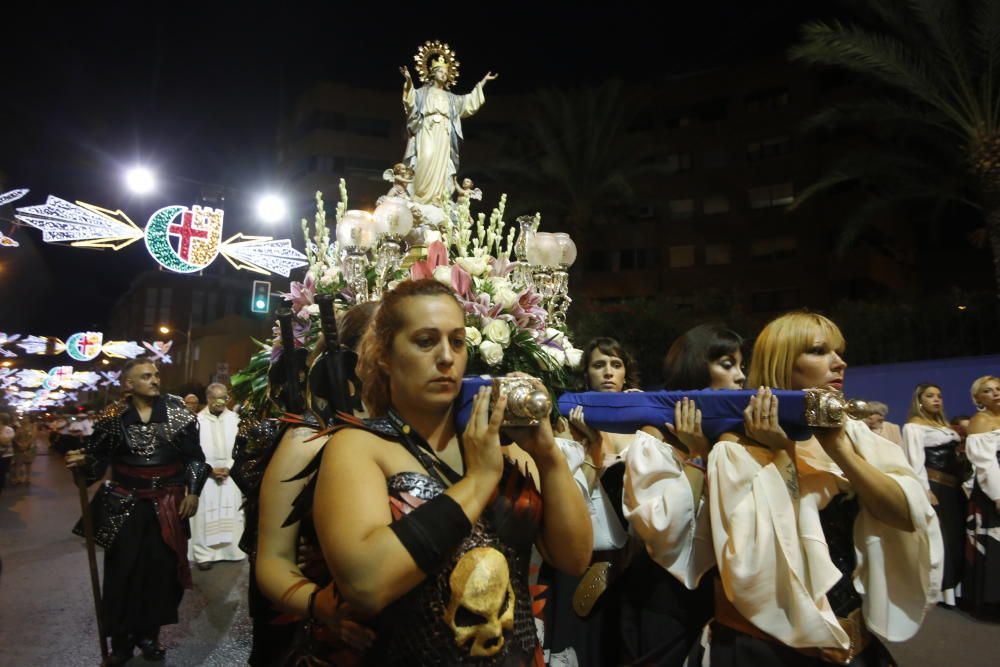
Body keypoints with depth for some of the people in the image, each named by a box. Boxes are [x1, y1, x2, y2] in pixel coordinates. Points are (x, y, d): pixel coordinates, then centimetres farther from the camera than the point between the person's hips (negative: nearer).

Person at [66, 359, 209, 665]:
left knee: (161, 567, 5)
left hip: (168, 504, 0)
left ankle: (149, 633, 23)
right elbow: (100, 456, 1)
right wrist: (84, 460, -20)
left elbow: (194, 456, 1)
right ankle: (122, 639, 19)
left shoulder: (176, 410, -2)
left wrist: (193, 491, -3)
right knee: (123, 569, 2)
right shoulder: (113, 416, -1)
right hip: (125, 504, 0)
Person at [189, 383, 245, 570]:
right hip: (204, 476, -2)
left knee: (230, 513, 5)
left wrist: (229, 467, -8)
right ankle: (203, 554, 5)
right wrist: (210, 470, -10)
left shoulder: (234, 419, 3)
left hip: (230, 474, 2)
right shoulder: (198, 420, -2)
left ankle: (232, 549, 13)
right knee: (205, 514, -1)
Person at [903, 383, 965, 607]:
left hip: (953, 487, 8)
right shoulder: (914, 426, -7)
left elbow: (953, 456, 17)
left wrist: (962, 483, 7)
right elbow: (916, 460, -14)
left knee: (956, 537, 10)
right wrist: (925, 490, -21)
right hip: (934, 487, -8)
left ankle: (953, 587, 19)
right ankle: (943, 590, 2)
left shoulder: (943, 424, 18)